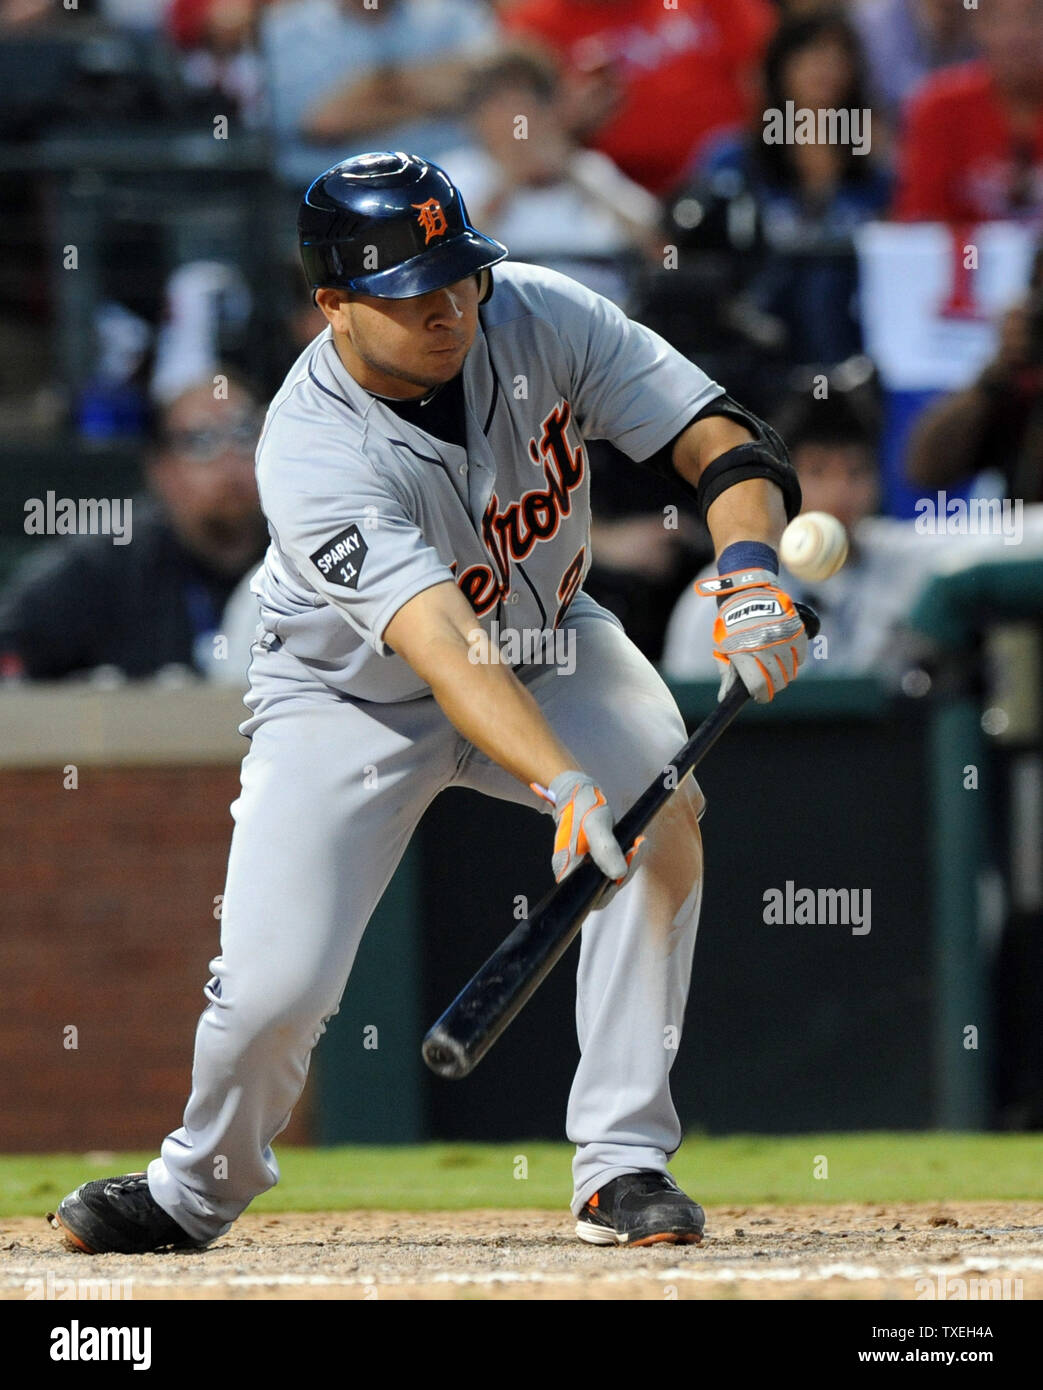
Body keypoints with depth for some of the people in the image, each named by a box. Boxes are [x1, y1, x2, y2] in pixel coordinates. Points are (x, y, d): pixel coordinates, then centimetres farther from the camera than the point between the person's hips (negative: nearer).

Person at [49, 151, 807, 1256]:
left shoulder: (539, 316, -21)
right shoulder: (313, 456, -34)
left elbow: (722, 441, -20)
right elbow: (445, 649, -45)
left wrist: (749, 566, -42)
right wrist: (565, 785, -59)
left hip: (544, 639, 4)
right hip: (351, 698, -3)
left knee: (663, 805, -26)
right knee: (276, 987, -14)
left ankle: (622, 1161, -16)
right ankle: (196, 1186, 21)